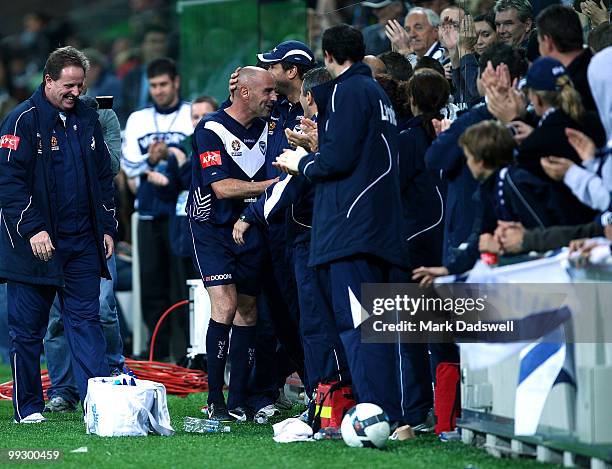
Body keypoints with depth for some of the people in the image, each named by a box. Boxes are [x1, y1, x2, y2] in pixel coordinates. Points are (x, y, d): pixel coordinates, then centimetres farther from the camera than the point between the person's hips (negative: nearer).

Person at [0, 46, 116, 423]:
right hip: (35, 243, -5)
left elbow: (104, 176, 19)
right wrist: (32, 229, -20)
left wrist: (107, 228, 12)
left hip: (83, 242, 5)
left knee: (86, 319, 0)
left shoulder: (88, 119, 11)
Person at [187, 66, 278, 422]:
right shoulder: (211, 129, -12)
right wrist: (272, 184, -19)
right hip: (213, 229, -6)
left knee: (248, 311, 5)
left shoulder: (265, 128, 9)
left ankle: (239, 402, 10)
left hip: (249, 231, 6)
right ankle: (215, 400, -11)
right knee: (225, 306, -17)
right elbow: (222, 187, -20)